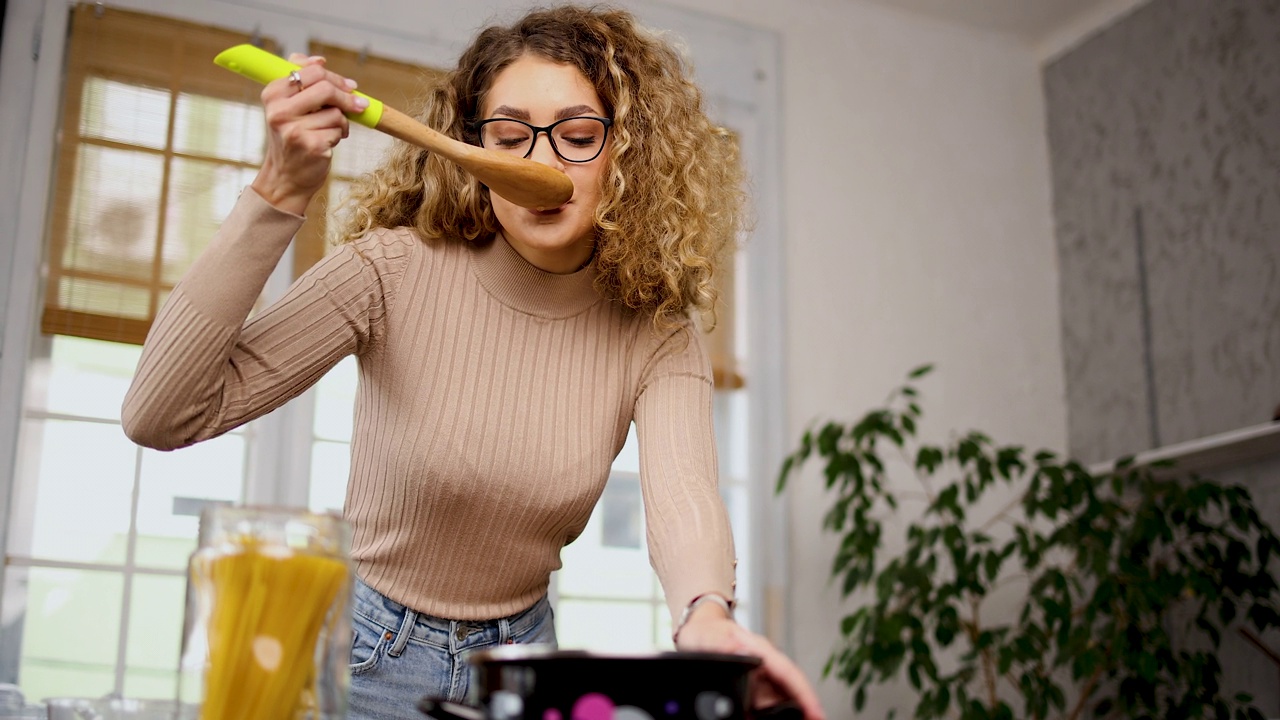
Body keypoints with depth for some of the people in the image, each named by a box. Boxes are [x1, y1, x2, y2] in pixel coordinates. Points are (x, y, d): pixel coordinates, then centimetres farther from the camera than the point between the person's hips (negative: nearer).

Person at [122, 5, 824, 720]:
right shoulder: (397, 272, -19)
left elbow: (682, 486, -30)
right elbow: (161, 416, -24)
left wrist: (708, 617, -52)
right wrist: (281, 192, -32)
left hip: (524, 653, 2)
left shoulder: (656, 333, -12)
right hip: (370, 655, -2)